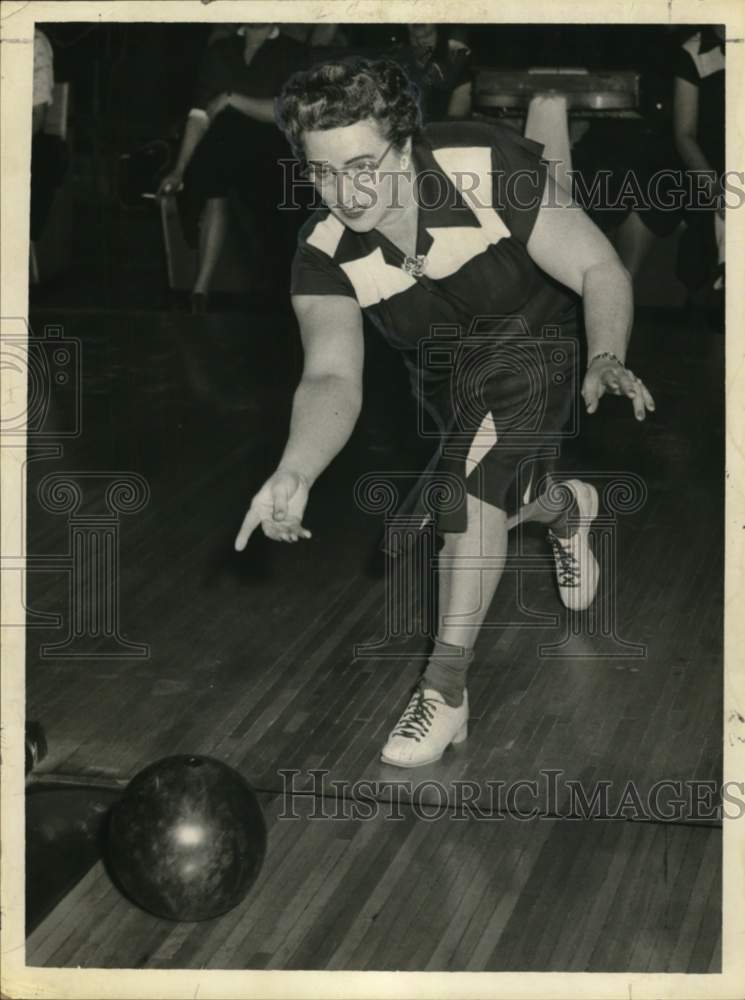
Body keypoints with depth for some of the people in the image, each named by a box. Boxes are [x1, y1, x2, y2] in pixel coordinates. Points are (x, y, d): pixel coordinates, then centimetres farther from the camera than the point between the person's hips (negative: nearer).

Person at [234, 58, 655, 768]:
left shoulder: (490, 171, -35)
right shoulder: (324, 251, -26)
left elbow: (599, 269, -27)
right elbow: (332, 377, -33)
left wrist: (606, 361, -46)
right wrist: (295, 471, -53)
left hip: (533, 341, -4)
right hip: (441, 372, 4)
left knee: (468, 478, -24)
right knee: (488, 500, 13)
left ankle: (444, 689, -14)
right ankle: (566, 507, 52)